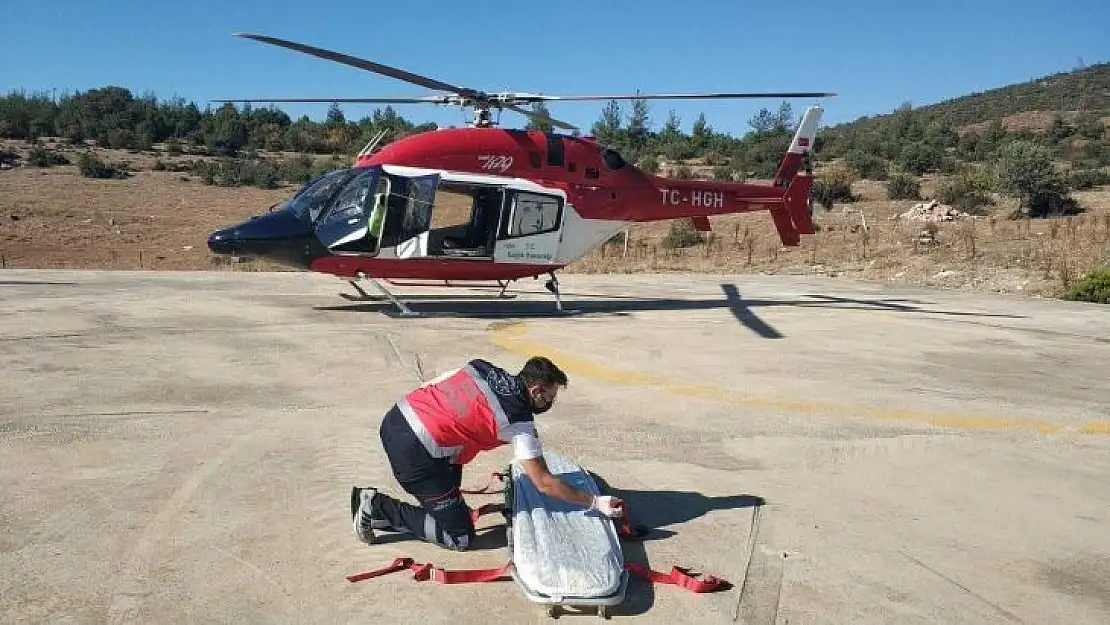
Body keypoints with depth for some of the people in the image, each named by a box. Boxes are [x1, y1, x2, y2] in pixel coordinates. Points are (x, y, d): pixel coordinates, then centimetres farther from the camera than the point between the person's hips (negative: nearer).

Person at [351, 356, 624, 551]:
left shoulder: (483, 368, 10)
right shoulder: (519, 422, -6)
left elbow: (428, 387, 17)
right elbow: (545, 484, -3)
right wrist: (595, 502, 6)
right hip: (414, 454, -9)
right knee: (461, 537, 5)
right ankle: (377, 507, 3)